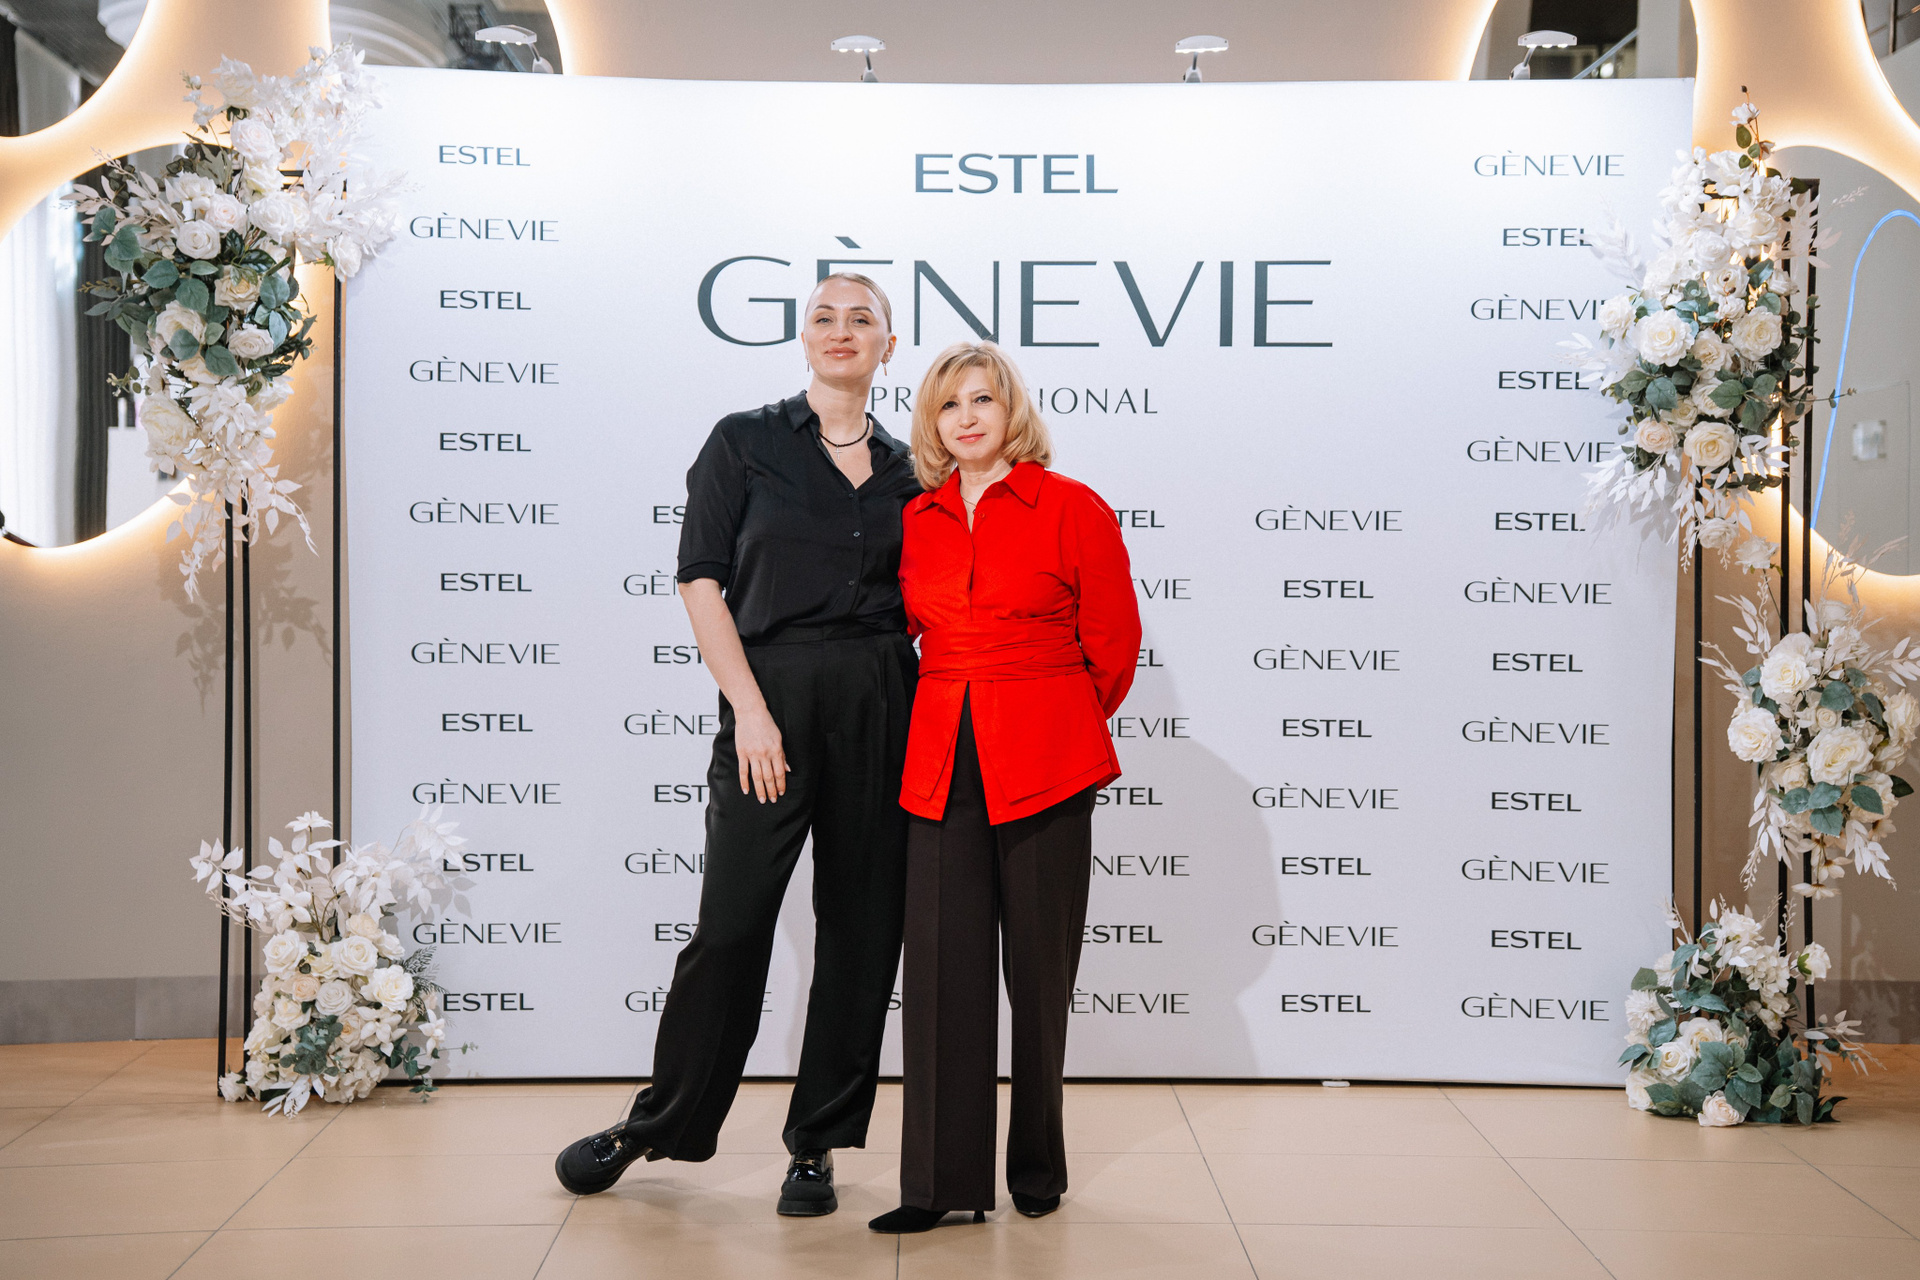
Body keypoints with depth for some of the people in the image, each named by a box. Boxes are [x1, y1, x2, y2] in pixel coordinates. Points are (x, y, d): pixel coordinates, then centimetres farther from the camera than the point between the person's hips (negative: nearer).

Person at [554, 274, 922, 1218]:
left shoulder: (905, 470, 12)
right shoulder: (744, 442, 3)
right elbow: (702, 581, -3)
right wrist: (749, 709, -12)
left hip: (883, 707, 4)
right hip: (771, 696, -3)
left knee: (861, 926, 6)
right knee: (732, 923, -2)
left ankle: (816, 1146, 18)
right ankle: (656, 1125, 17)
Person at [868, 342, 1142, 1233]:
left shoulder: (1074, 509, -2)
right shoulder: (916, 520, 10)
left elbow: (1113, 643, 4)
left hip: (1044, 763, -3)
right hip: (941, 763, 3)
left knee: (1038, 969, 4)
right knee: (941, 966, -1)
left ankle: (1038, 1167, 21)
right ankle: (942, 1182, 6)